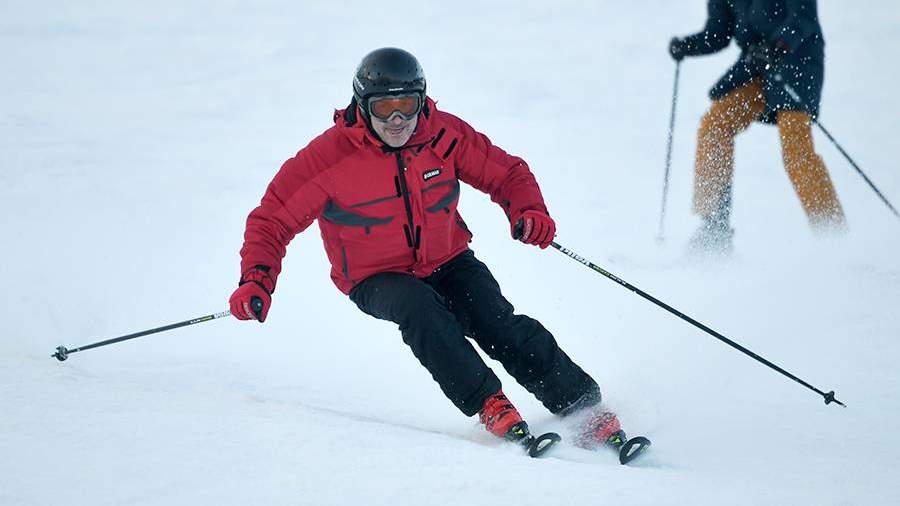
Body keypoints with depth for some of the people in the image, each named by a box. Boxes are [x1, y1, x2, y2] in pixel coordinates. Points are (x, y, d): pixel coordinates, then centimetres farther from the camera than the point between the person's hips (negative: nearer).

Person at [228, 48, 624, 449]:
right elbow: (272, 221, -11)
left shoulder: (444, 134, -10)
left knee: (499, 324, -21)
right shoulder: (328, 158, -18)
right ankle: (489, 406, -31)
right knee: (419, 307, -35)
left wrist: (529, 210, -20)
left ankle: (584, 407, -15)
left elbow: (507, 173, 2)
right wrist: (257, 279, -28)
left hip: (447, 262, 2)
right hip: (378, 280, -2)